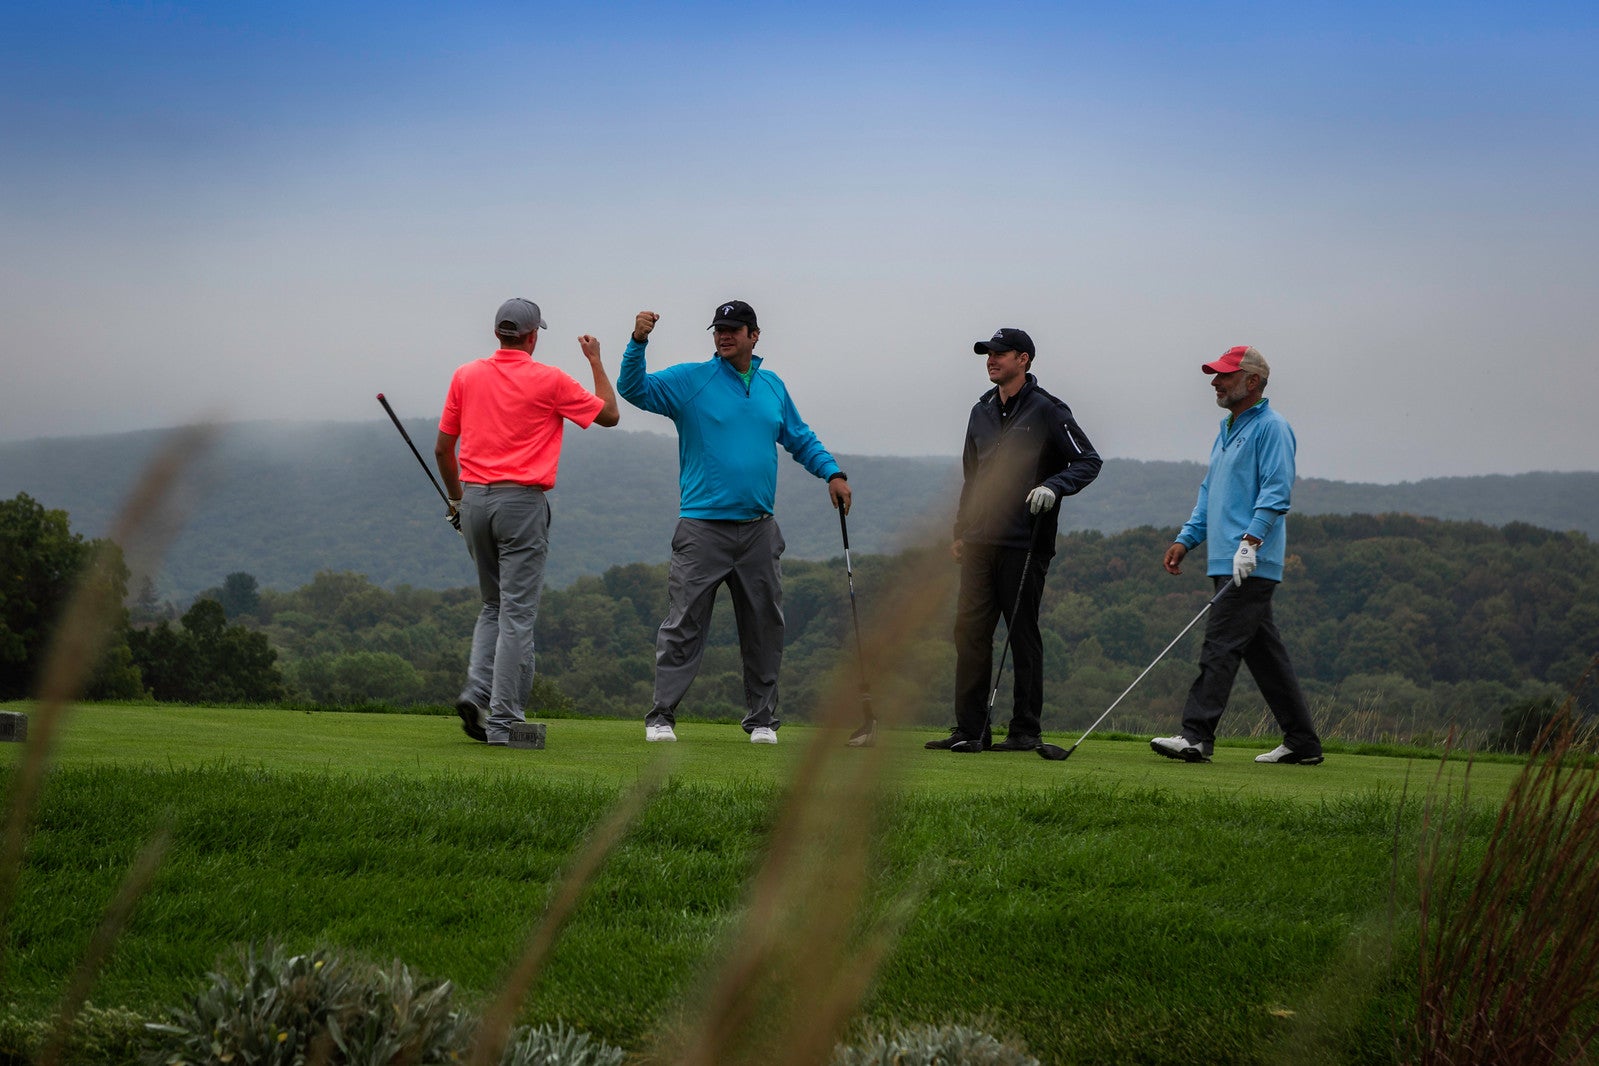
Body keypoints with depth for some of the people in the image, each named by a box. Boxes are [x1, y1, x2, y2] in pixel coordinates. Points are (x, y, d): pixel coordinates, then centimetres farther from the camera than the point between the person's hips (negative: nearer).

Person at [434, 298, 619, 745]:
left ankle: (477, 690, -1)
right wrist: (595, 361, 20)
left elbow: (442, 448, 11)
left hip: (474, 501, 4)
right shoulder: (550, 381, -4)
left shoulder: (466, 376, 7)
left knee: (494, 605, 19)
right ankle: (503, 720, -5)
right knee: (517, 614, -2)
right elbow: (610, 414, 9)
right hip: (522, 503, -4)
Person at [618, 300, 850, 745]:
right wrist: (638, 341, -25)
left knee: (764, 628, 6)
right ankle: (661, 717, -2)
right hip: (703, 528, -4)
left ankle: (762, 720, 15)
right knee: (683, 625, -6)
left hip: (759, 530, 4)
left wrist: (832, 472, 10)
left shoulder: (773, 386, 14)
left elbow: (800, 439, 24)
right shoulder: (690, 380, 1)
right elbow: (633, 389, -10)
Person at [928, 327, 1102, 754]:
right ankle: (970, 730, 3)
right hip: (980, 543, 6)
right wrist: (960, 532, 19)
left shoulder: (1047, 411, -3)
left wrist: (1053, 487, -21)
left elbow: (1088, 461, -4)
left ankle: (1026, 730, 6)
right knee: (969, 631, 0)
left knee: (1023, 636, -1)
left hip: (1025, 544, -6)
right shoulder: (981, 412, 17)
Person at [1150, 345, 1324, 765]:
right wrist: (1186, 539, 19)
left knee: (1220, 645, -13)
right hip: (1227, 563, 10)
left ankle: (1196, 736, -16)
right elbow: (1209, 492, 28)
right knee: (1264, 651, 10)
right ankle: (1302, 742, 14)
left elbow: (1277, 490, -16)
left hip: (1251, 565, -10)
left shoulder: (1271, 427, -7)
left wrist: (1250, 540, -24)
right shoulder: (1228, 429, 22)